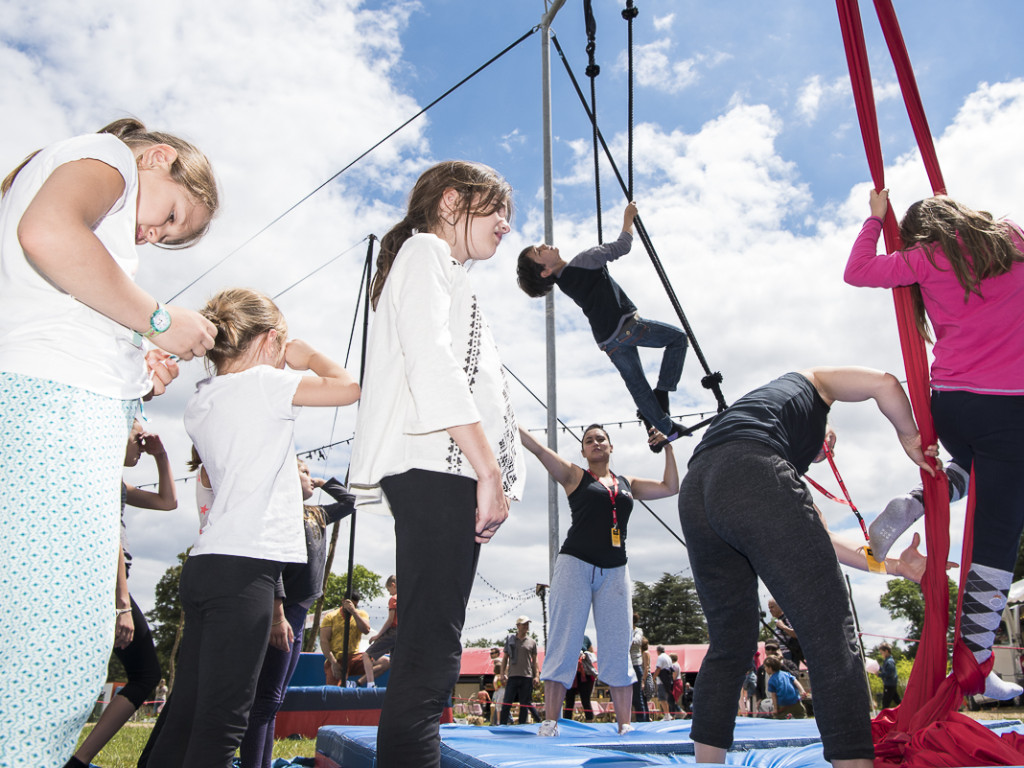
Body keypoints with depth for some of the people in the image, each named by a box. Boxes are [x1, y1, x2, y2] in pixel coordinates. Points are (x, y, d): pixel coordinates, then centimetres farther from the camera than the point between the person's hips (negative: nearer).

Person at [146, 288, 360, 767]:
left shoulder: (200, 400, 18)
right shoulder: (262, 382, -5)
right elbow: (349, 388, -1)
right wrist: (304, 356, 12)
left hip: (204, 563, 9)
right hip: (242, 565, -9)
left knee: (185, 715, 11)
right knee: (221, 720, -7)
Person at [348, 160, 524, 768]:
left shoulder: (450, 275, 33)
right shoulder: (424, 251, 5)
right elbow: (432, 361, -12)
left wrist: (491, 476, 17)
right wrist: (489, 471, -16)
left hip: (450, 476, 10)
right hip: (437, 468, -10)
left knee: (430, 657, 6)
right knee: (429, 657, -15)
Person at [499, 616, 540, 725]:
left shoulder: (532, 642, 9)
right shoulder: (510, 639, 8)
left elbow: (534, 661, 12)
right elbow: (505, 658, 10)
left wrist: (537, 676, 3)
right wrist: (502, 674, 1)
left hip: (527, 676, 1)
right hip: (512, 676, -1)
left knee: (525, 703, 4)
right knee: (507, 703, -4)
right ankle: (502, 725, 1)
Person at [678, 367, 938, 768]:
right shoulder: (809, 381, 34)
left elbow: (807, 539, 39)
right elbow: (885, 383, 14)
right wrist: (910, 439, 30)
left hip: (694, 493, 7)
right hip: (752, 475, -7)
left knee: (729, 644, 19)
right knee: (831, 637, -2)